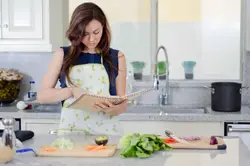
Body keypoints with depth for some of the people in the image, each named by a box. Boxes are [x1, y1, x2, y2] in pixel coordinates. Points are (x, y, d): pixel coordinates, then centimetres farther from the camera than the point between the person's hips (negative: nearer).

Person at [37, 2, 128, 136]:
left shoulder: (117, 57, 7)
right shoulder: (63, 55, 6)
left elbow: (122, 105, 7)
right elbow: (42, 95, 5)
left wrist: (110, 109, -15)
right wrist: (72, 91, -10)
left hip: (106, 132, 1)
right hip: (70, 130, 0)